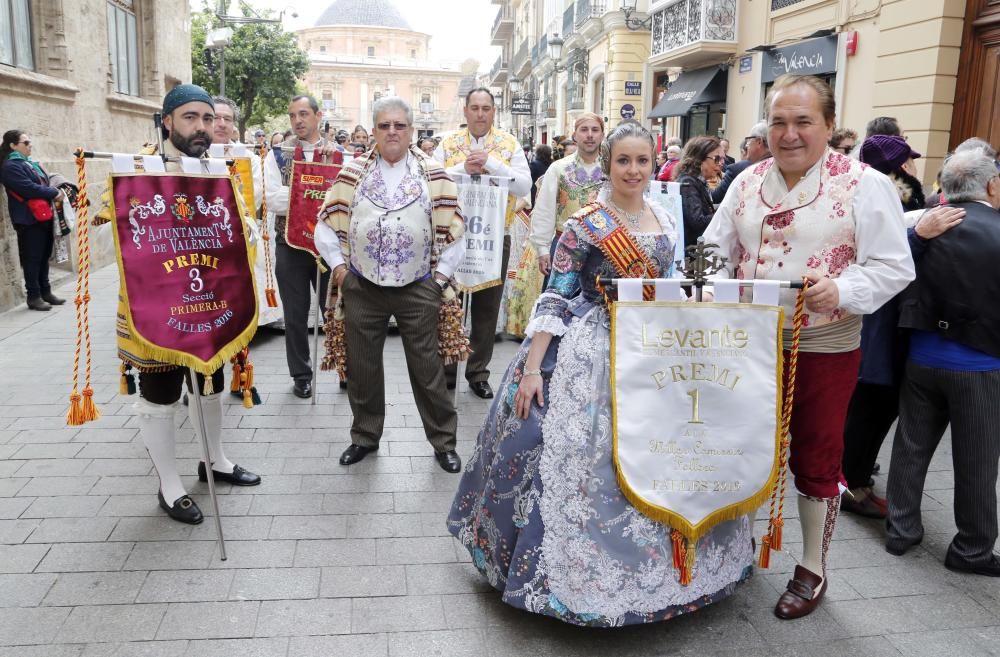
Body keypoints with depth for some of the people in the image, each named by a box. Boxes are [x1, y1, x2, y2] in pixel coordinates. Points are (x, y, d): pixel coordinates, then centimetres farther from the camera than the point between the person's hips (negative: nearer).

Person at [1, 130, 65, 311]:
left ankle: (45, 292, 22)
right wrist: (54, 193, -12)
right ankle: (33, 296, 3)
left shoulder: (29, 163, 18)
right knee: (32, 258, -3)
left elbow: (44, 183, 21)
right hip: (29, 219, -9)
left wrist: (55, 191, 2)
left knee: (44, 256, 13)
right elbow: (29, 189, -21)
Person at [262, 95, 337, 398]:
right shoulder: (277, 154, 1)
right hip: (290, 243, 0)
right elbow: (272, 198, -11)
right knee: (296, 315, 9)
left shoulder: (337, 152, 5)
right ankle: (301, 375, 23)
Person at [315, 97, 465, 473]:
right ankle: (365, 436, 31)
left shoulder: (433, 174, 1)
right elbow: (326, 226, 8)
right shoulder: (353, 173, 4)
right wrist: (339, 266, 2)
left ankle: (443, 441, 21)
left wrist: (440, 276, -1)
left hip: (418, 290, -2)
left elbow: (453, 232, 1)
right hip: (362, 288, 2)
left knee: (427, 368, 5)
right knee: (362, 367, 11)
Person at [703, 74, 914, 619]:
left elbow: (893, 266, -12)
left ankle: (812, 570, 28)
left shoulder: (864, 185, -9)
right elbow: (715, 252, 8)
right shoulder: (747, 182, 5)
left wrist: (842, 291, -29)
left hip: (823, 349, -4)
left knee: (815, 459, 9)